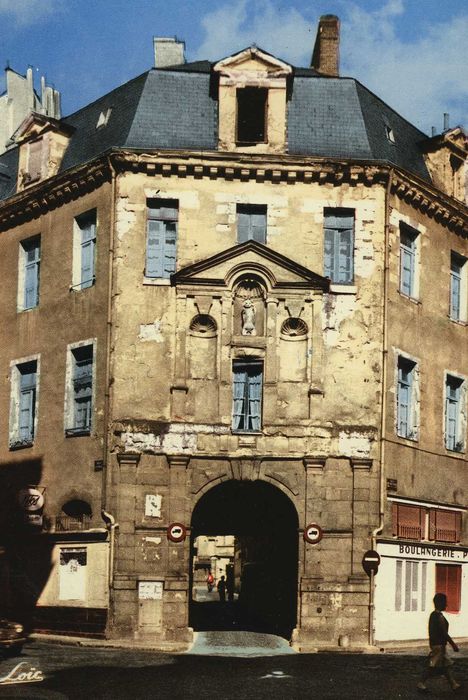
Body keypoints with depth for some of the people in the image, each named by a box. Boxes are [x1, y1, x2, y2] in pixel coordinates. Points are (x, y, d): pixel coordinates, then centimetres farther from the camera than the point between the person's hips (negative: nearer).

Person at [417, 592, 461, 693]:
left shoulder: (432, 615, 10)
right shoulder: (439, 617, -20)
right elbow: (444, 633, -21)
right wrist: (453, 644, -15)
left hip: (434, 643, 10)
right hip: (439, 645, -10)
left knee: (446, 664, 14)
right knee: (433, 666, -4)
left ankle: (453, 684, 20)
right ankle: (421, 684, 1)